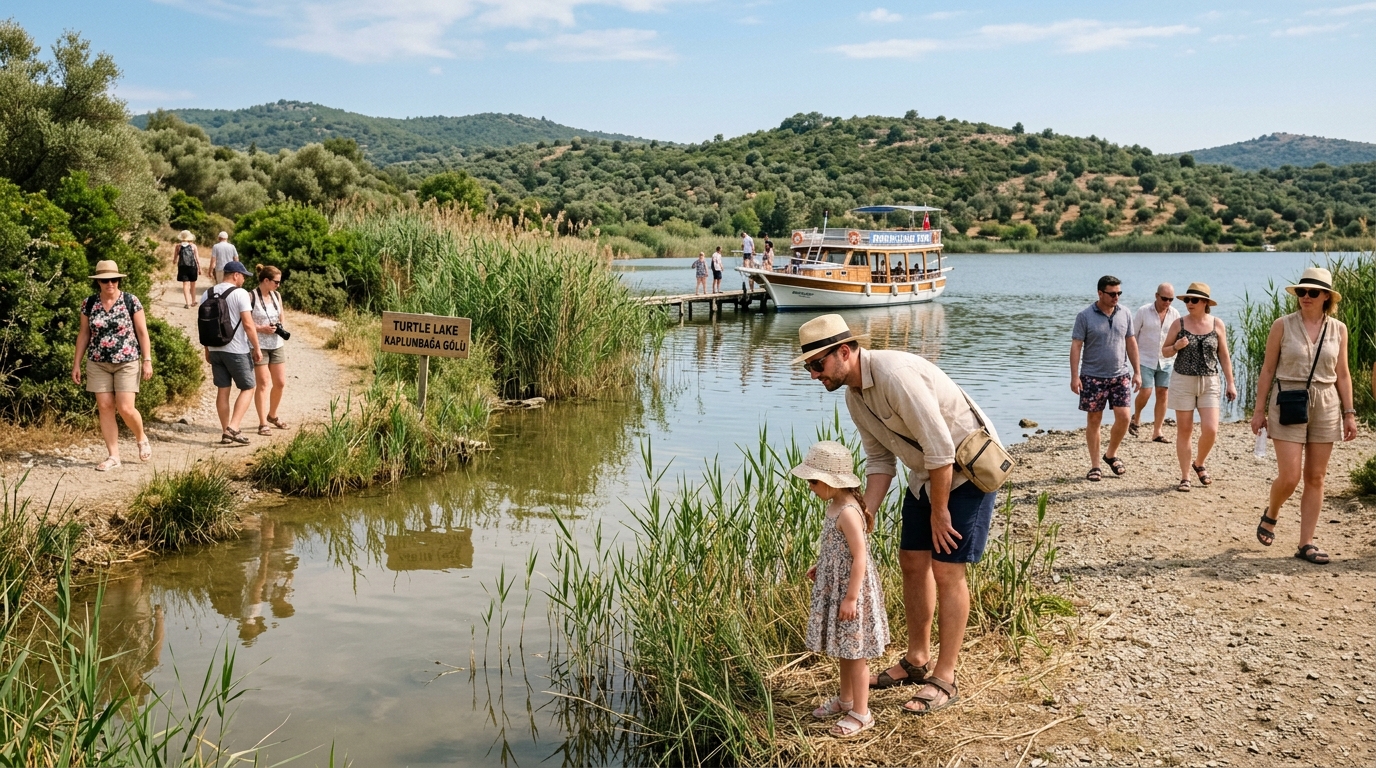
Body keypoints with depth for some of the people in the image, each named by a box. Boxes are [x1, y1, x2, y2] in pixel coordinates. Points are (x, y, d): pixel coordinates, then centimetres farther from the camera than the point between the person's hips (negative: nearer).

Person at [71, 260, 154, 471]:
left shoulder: (131, 301, -6)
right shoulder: (89, 304, 3)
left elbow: (142, 332, -3)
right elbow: (83, 334, 9)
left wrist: (147, 360, -7)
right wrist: (76, 363, 8)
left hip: (127, 362, -3)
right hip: (98, 364, 3)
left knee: (125, 408, -9)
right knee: (104, 407, 1)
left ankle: (141, 438, 21)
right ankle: (113, 455, 8)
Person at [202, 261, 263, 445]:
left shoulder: (207, 294, 9)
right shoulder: (240, 293, -11)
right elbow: (248, 324, -15)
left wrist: (207, 350, 20)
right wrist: (257, 348, -8)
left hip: (215, 349, 6)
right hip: (237, 350, -6)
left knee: (222, 390, 10)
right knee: (248, 387, 5)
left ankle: (226, 433, 14)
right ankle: (233, 428, -7)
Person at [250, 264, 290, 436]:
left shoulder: (277, 295, 8)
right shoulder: (251, 297, -11)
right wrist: (262, 328, -20)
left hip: (277, 345, 6)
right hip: (259, 345, -6)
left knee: (280, 383, 9)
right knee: (263, 383, -2)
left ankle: (272, 416, 30)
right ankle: (263, 423, 5)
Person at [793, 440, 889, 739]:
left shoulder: (848, 512, -25)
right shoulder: (835, 505, 5)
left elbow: (860, 557, -25)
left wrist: (851, 598, -25)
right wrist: (820, 567, 18)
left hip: (851, 590, -9)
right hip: (834, 587, 9)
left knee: (854, 653, 3)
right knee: (843, 650, 22)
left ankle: (861, 713, 15)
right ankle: (846, 699, 38)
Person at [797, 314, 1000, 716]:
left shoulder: (894, 375, -30)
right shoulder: (854, 395, 1)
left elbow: (941, 448, -29)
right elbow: (880, 460, 7)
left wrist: (939, 510, -19)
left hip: (968, 469, -9)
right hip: (926, 475, 9)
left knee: (946, 570, -7)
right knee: (912, 561, 11)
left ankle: (945, 680, 3)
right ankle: (917, 660, 27)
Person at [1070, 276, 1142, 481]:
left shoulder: (1124, 314, 5)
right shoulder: (1085, 316, -6)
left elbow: (1131, 343, 11)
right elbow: (1076, 346, -8)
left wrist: (1136, 372, 9)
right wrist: (1074, 376, -14)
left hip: (1120, 375, 3)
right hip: (1093, 376, -3)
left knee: (1123, 417, -3)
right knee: (1094, 420, 3)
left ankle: (1111, 454, 21)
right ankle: (1095, 466, 12)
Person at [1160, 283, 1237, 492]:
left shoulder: (1217, 325, 2)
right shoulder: (1179, 324, 0)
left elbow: (1224, 357, 7)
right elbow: (1164, 352, 6)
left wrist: (1230, 383, 5)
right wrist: (1176, 346, -15)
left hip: (1209, 383, 0)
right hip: (1183, 382, 0)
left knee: (1210, 430, -8)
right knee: (1184, 430, 3)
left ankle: (1199, 464, 20)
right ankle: (1185, 477, 12)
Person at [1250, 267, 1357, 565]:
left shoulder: (1338, 330, 5)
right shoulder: (1283, 326, -3)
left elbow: (1342, 374, 9)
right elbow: (1267, 370, -1)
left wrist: (1349, 413, 5)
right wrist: (1260, 409, -3)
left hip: (1325, 407, 3)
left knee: (1315, 478, 5)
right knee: (1289, 476, -8)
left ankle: (1306, 543, 12)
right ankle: (1270, 515, 24)